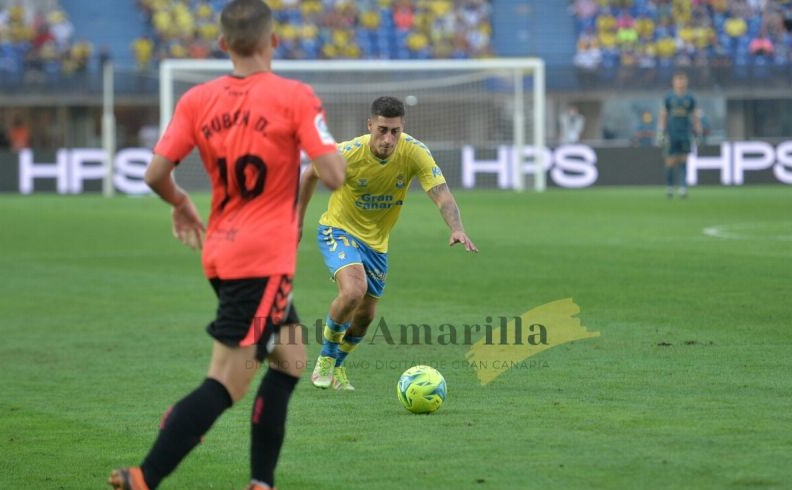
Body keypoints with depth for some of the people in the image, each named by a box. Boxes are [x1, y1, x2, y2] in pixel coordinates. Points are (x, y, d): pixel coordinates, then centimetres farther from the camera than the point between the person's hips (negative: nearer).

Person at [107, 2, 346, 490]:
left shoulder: (198, 100, 3)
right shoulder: (294, 97, -10)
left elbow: (156, 173, -1)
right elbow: (334, 175, -16)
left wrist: (181, 204, 19)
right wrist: (340, 155, 7)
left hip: (222, 250, 7)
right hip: (265, 259, -7)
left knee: (290, 359, 20)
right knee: (227, 384, -8)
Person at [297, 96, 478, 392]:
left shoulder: (414, 153, -21)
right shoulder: (348, 154, -25)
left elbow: (441, 193, -30)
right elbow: (310, 175, -6)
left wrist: (456, 229, -49)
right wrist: (297, 220, 2)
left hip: (376, 241, 4)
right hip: (338, 230, -4)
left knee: (365, 316, 11)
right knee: (354, 291, -29)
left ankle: (335, 367, 39)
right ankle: (325, 357, -5)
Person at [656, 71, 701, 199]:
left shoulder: (690, 99, 8)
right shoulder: (668, 98, 4)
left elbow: (694, 117, 12)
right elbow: (662, 116, 5)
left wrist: (698, 133, 7)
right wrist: (660, 133, -2)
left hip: (685, 135, 1)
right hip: (671, 135, -1)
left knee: (683, 161, -7)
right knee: (671, 162, -1)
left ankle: (682, 188, -11)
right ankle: (669, 187, 16)